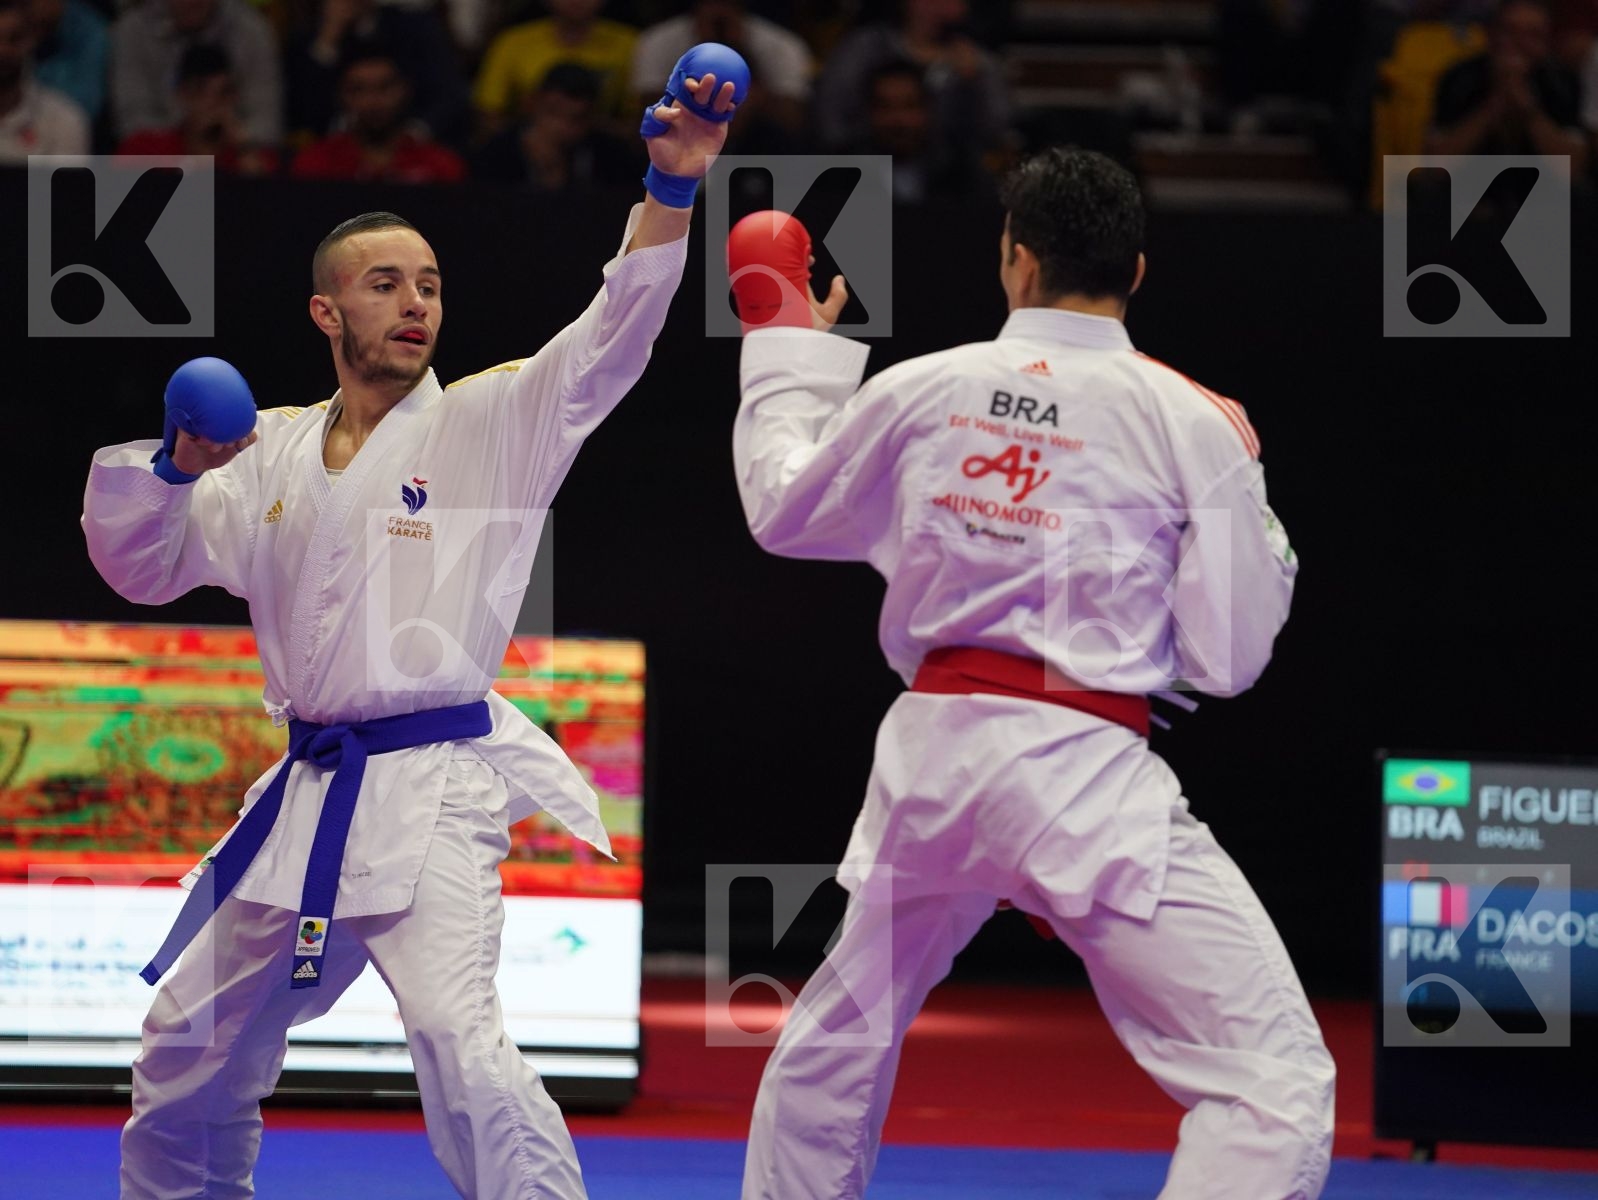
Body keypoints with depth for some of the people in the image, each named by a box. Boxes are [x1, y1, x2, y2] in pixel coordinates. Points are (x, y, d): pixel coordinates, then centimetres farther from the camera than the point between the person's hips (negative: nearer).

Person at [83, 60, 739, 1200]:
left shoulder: (489, 422, -2)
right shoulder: (274, 452, 11)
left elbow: (613, 335, -15)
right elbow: (145, 566, 11)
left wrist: (672, 189, -28)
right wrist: (176, 465, -9)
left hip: (430, 793, -6)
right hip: (306, 798, 6)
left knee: (458, 1040, -27)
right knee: (195, 1042, 19)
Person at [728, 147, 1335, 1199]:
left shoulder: (922, 391, 4)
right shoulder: (1191, 422, -6)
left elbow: (785, 509, 23)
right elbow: (1227, 656, -1)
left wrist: (787, 350, 38)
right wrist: (1245, 494, 14)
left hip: (933, 751, 5)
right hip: (1087, 771, -5)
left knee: (836, 1040, 29)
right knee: (1275, 1077, -8)